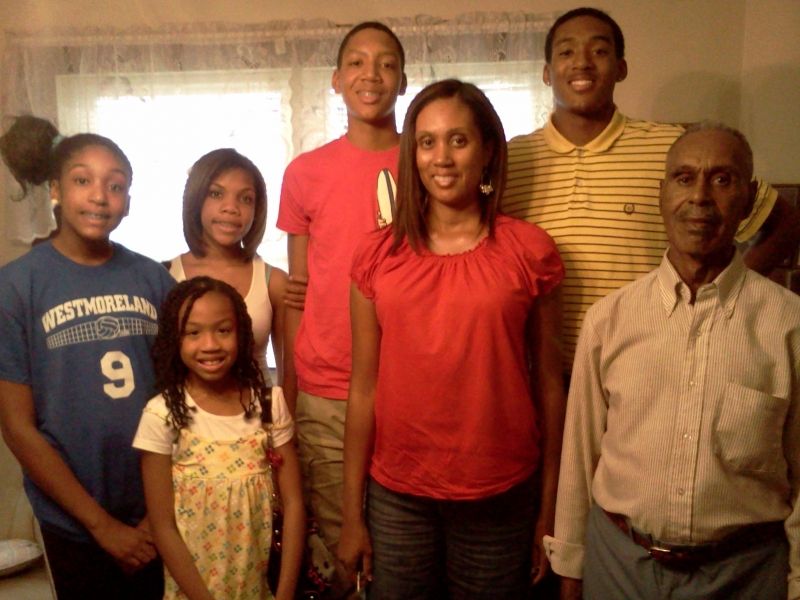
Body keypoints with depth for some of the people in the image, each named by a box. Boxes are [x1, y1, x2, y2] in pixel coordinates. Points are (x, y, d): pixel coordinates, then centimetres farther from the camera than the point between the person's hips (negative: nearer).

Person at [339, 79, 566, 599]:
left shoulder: (529, 251, -5)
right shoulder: (378, 256, -1)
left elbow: (548, 385, -1)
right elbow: (363, 390, 1)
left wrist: (549, 512, 1)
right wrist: (353, 515, 4)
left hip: (500, 502, -1)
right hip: (397, 500, 1)